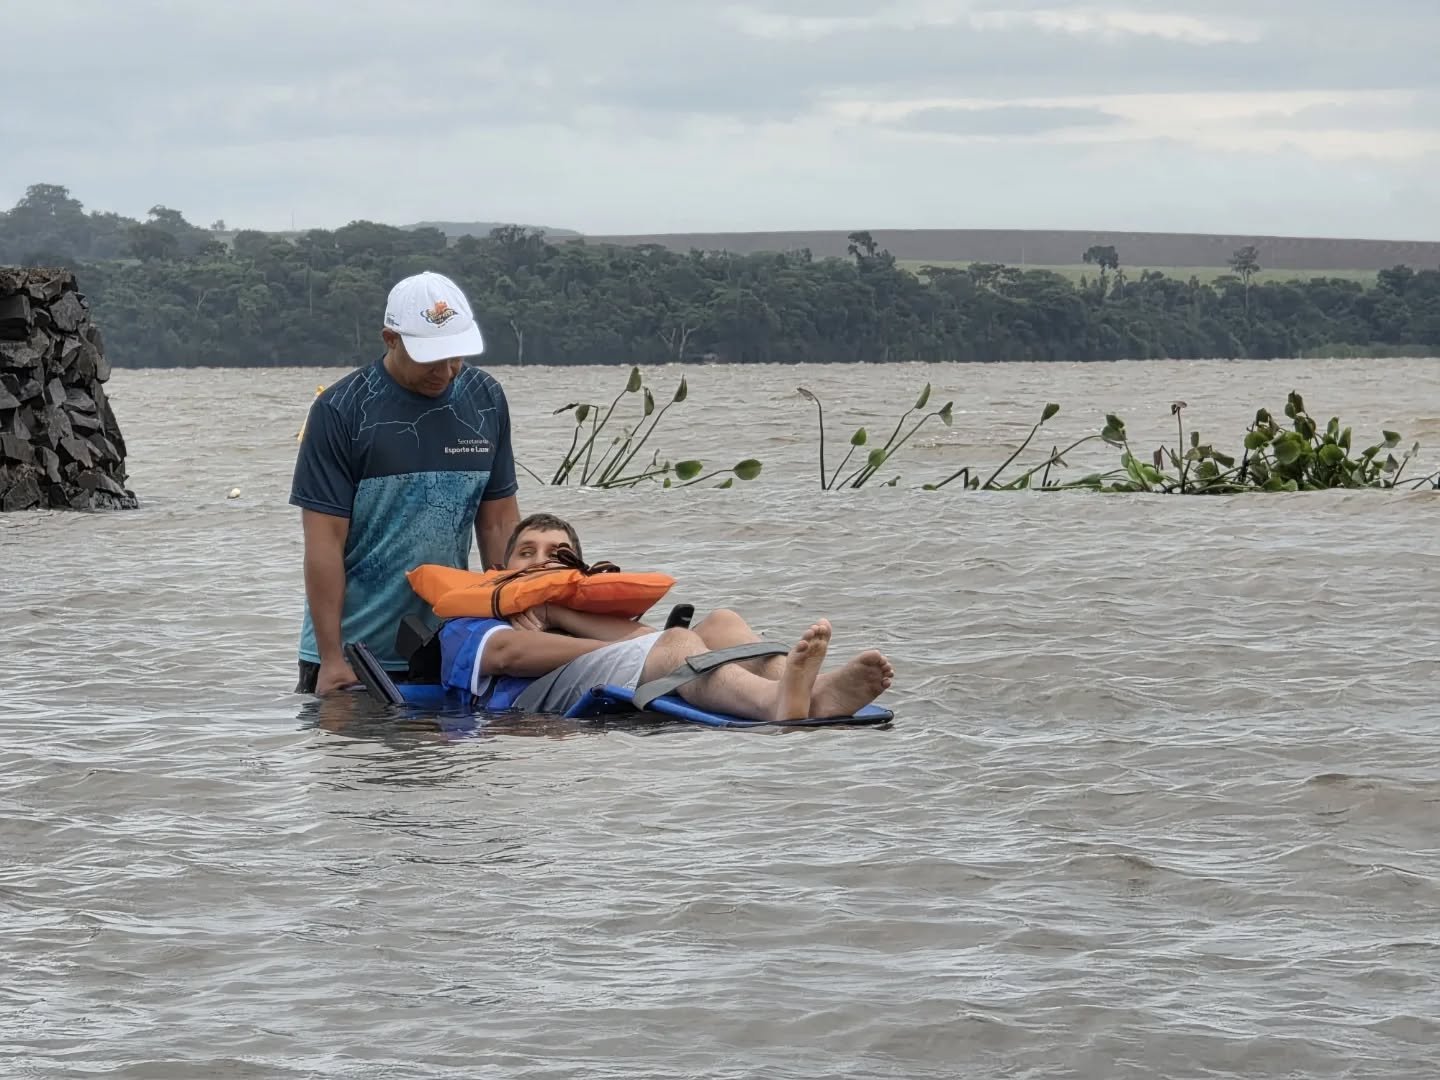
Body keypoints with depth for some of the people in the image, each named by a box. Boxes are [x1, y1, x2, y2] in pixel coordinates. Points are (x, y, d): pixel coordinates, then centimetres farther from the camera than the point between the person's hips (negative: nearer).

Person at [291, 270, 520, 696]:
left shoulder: (485, 401, 4)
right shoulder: (340, 411, -9)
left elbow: (499, 520, 9)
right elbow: (324, 540, -11)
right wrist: (331, 659, -14)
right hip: (353, 651, -3)